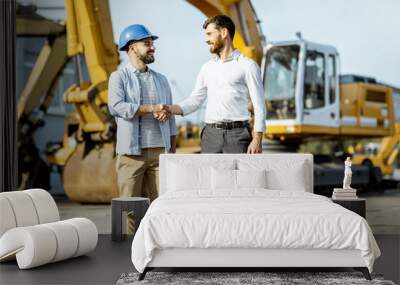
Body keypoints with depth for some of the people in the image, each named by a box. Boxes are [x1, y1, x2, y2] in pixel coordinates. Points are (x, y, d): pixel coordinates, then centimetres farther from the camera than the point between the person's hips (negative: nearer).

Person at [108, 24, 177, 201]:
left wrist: (172, 150, 12)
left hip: (160, 152, 4)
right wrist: (151, 109, -12)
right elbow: (116, 107, -15)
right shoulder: (119, 77, 3)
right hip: (132, 153, -4)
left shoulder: (161, 80, 17)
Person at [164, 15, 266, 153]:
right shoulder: (207, 67, 16)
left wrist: (257, 139, -12)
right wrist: (170, 109, -3)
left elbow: (259, 106, -4)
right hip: (211, 134, 5)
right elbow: (195, 100, 14)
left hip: (237, 134, -5)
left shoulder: (247, 65, -1)